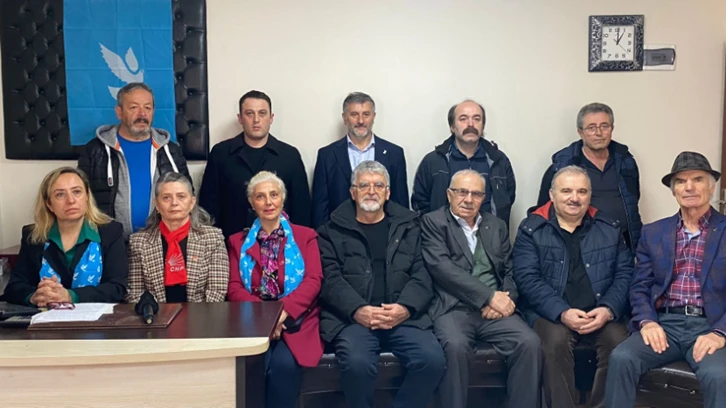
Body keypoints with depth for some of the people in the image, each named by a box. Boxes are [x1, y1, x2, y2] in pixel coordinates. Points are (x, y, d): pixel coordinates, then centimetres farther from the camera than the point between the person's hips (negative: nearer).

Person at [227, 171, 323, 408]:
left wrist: (283, 311, -19)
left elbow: (313, 281, -1)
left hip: (294, 320, -1)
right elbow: (234, 288, 5)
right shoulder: (238, 241, 17)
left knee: (284, 364, -30)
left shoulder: (305, 236, 12)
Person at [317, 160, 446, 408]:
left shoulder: (408, 226, 17)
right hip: (352, 318, -2)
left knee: (433, 360, -24)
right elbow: (330, 279, 0)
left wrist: (405, 308, -12)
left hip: (402, 316, 2)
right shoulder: (333, 231, 12)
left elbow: (421, 274, 7)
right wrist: (357, 310, -17)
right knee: (357, 364, -31)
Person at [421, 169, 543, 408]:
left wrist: (506, 298, -8)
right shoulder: (433, 222, 5)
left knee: (530, 343, -22)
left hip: (495, 309, 4)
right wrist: (490, 296, -14)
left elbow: (511, 271, 16)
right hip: (452, 307, -4)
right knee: (456, 346, -34)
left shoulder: (497, 226, 21)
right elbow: (442, 267, -10)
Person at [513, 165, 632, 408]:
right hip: (551, 314, -2)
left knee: (618, 341, -26)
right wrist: (562, 312, -20)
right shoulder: (531, 229, 3)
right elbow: (527, 278, -7)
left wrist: (608, 309, -12)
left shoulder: (609, 229, 12)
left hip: (600, 314, 2)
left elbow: (625, 274, 7)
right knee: (556, 341, -32)